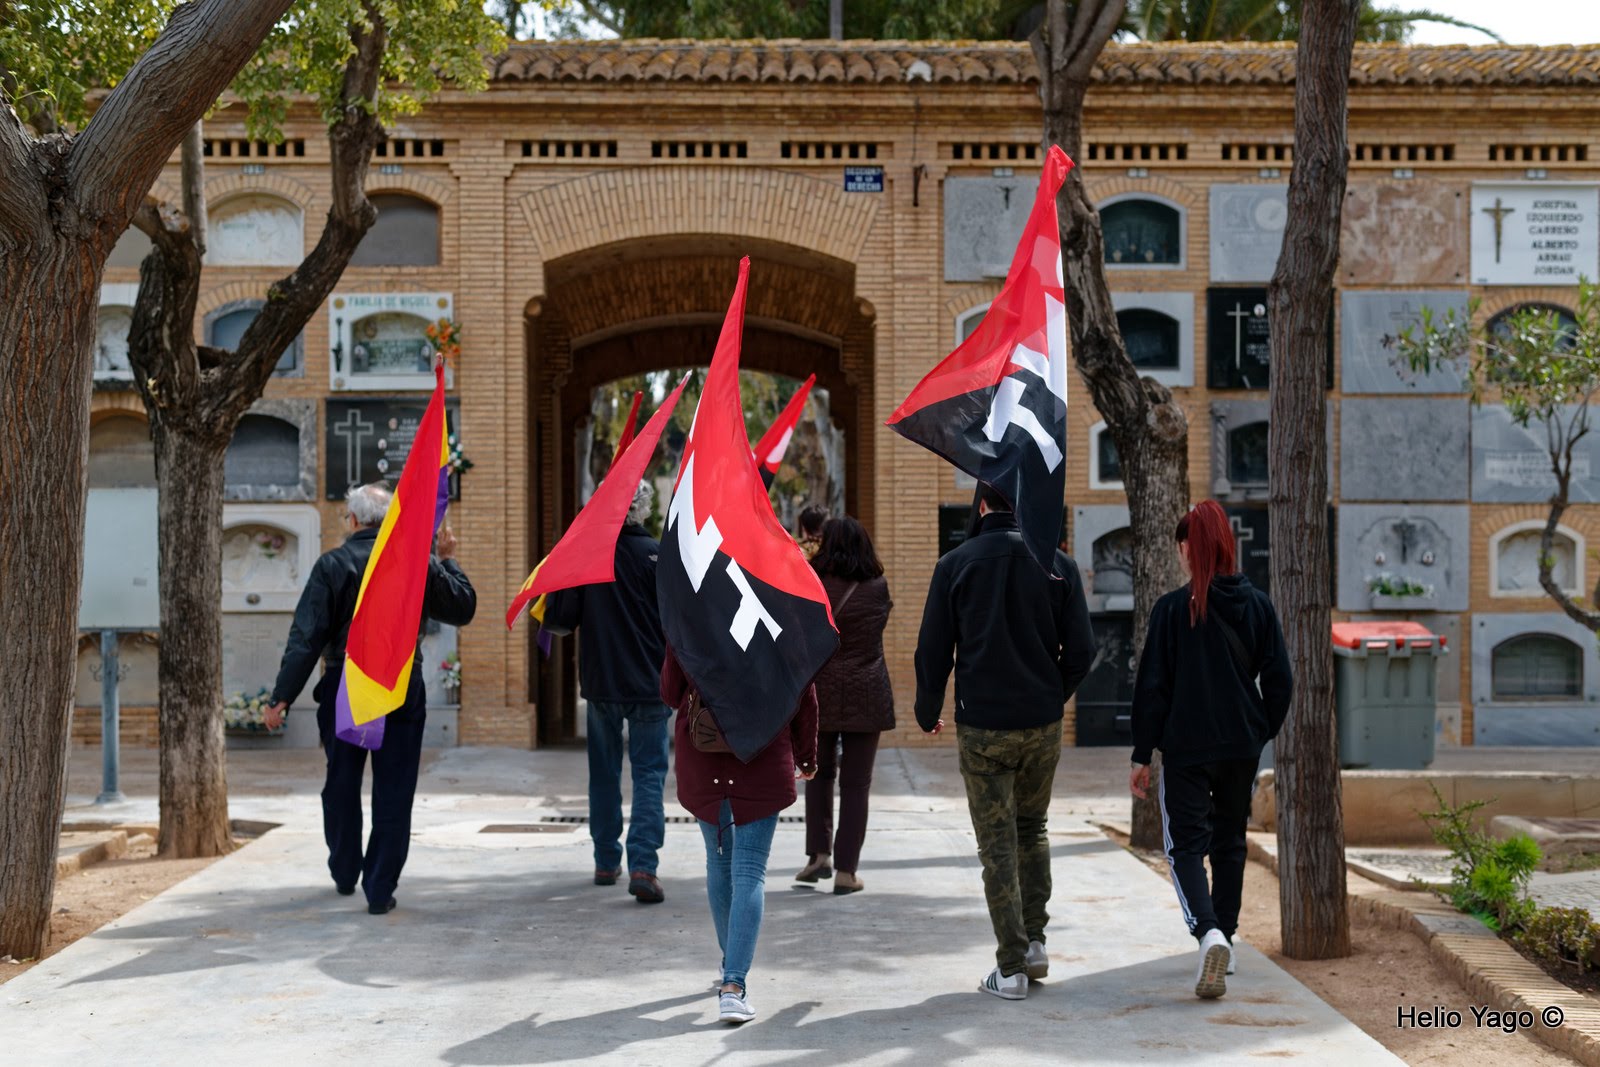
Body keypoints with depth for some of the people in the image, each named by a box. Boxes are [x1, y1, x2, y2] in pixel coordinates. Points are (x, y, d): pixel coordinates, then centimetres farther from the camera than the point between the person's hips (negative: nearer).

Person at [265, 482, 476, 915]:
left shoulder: (332, 565, -6)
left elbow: (306, 637, -10)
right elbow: (463, 609, 9)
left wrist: (283, 697, -8)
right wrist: (448, 561, 20)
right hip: (402, 692, 1)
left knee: (341, 786, 17)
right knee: (393, 793, 4)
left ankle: (345, 874, 31)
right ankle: (380, 889, 2)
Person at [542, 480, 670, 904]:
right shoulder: (658, 555, -10)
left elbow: (558, 620, -3)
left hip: (600, 682, 2)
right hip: (649, 683, -2)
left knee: (604, 773, 17)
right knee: (649, 773, 2)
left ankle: (606, 862, 23)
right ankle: (643, 866, -12)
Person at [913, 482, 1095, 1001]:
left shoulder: (956, 564, -4)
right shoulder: (1059, 564, 0)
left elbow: (932, 651, -3)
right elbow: (1081, 651, 1)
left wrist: (928, 714, 12)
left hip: (981, 726, -2)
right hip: (1043, 725, 2)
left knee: (998, 845, 2)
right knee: (1032, 831, 21)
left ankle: (1011, 968, 0)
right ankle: (1034, 943, 17)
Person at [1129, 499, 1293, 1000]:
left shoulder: (1172, 608, -11)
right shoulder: (1258, 604, 0)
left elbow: (1152, 686, -9)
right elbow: (1279, 680, 2)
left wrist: (1141, 756, -3)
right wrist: (1263, 733, 16)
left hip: (1186, 748, -4)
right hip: (1243, 747, 4)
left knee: (1185, 845, 1)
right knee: (1230, 841, 19)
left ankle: (1209, 931, -23)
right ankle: (1224, 941, 26)